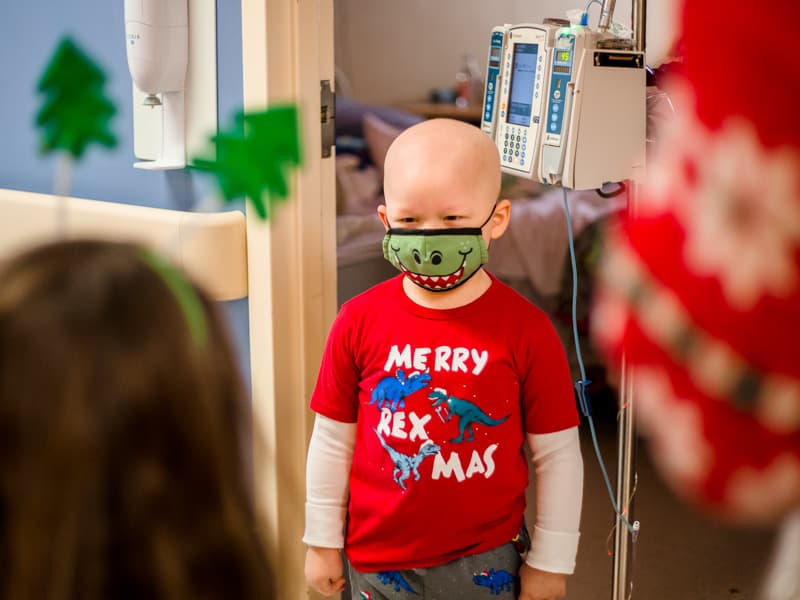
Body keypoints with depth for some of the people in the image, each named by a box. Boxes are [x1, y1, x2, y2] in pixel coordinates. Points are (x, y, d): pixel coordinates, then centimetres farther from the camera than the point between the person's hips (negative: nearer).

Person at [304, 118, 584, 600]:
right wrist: (323, 542, 7)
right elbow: (332, 440, 2)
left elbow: (557, 455, -5)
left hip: (485, 561, -1)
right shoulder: (360, 323, -8)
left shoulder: (526, 330, -13)